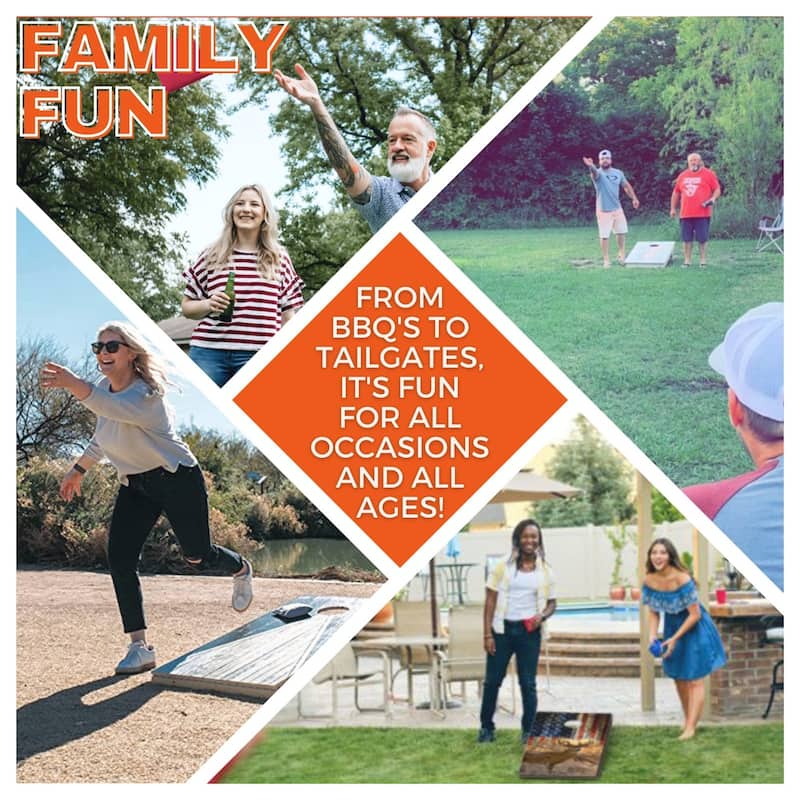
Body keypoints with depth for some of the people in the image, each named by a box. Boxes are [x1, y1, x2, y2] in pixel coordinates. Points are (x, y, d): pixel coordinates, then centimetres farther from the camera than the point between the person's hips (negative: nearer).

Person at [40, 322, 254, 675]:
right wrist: (78, 470, 21)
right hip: (135, 485, 7)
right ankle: (139, 647, -6)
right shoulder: (102, 387, -2)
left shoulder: (146, 394, -28)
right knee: (119, 559, -10)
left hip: (177, 479, -7)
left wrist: (73, 384, -66)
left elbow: (112, 407, -53)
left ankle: (241, 570, 47)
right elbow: (101, 440, 17)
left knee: (197, 556, 8)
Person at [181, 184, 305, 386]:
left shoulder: (279, 259, 12)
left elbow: (288, 316, 14)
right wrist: (208, 305, -5)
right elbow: (186, 307, 15)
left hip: (259, 356, -1)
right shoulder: (212, 256, 11)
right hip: (209, 352, 1)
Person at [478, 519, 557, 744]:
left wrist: (542, 615, -13)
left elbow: (551, 603, 10)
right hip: (503, 629, 0)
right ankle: (486, 727, 21)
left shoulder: (545, 571, 3)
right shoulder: (504, 566, -1)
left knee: (528, 683, 5)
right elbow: (490, 601, 0)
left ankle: (528, 731, 15)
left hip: (529, 632, 0)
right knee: (492, 680, 6)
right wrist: (487, 634, -6)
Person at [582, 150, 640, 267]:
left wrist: (634, 198, 7)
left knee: (621, 232, 16)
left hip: (617, 208, 5)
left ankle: (621, 254, 36)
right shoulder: (598, 173, -14)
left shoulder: (618, 173, 2)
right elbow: (594, 172, -40)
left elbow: (626, 186, 15)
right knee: (604, 236, -4)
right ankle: (606, 259, 8)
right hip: (603, 210, -5)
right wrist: (591, 166, -63)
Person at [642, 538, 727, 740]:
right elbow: (653, 612, 1)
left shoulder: (682, 579, -29)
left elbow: (695, 614, -22)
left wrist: (675, 638, -21)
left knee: (694, 679, -4)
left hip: (694, 627, -6)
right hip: (672, 625, 6)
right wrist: (653, 635, -14)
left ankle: (691, 728, -4)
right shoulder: (649, 580, -13)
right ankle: (687, 719, 33)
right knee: (678, 678, 16)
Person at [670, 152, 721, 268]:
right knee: (686, 239, 6)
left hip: (702, 214, -4)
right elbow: (676, 193, 19)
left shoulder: (708, 174, 1)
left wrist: (713, 198, -17)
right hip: (686, 214, 4)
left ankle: (703, 261, 8)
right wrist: (672, 208, 15)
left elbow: (717, 189, 2)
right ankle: (687, 261, 13)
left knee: (702, 239, 0)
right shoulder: (682, 176, 13)